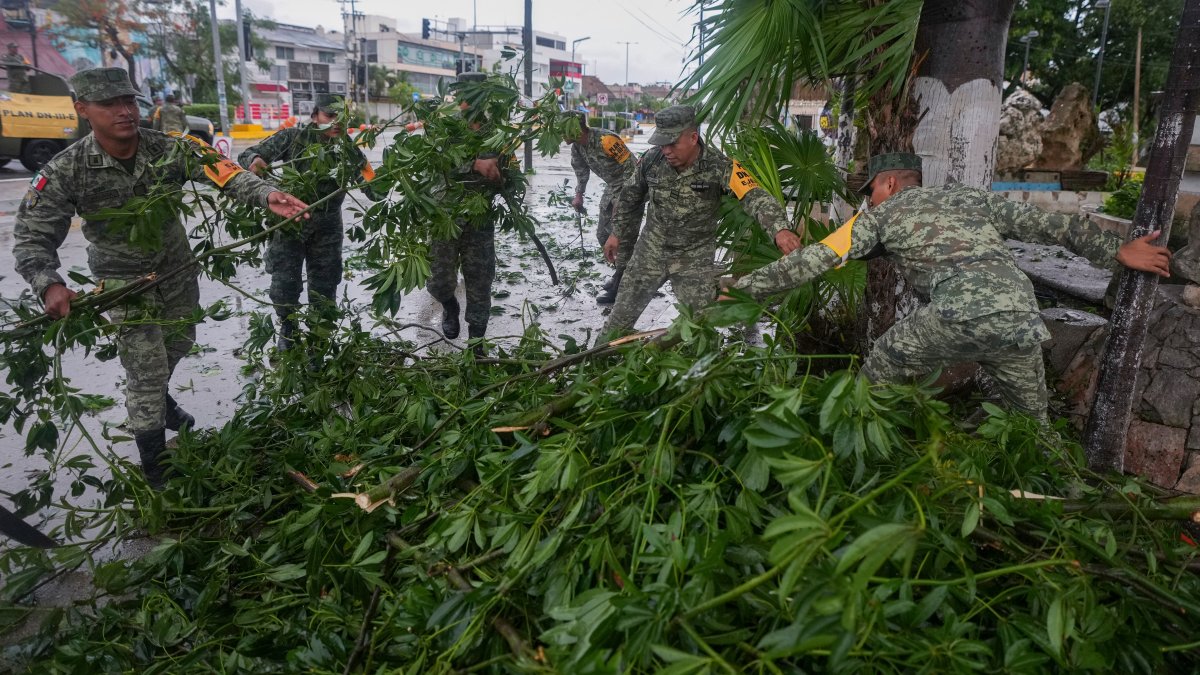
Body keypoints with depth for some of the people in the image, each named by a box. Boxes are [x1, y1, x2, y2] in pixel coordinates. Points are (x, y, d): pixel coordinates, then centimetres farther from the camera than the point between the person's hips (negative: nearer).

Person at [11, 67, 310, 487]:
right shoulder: (65, 172, -20)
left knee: (179, 344, 24)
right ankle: (155, 472, 13)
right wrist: (49, 285, -33)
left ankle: (157, 400, 58)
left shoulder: (169, 150, -16)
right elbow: (33, 237, -15)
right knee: (146, 372, -3)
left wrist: (266, 195, -49)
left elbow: (223, 173, -28)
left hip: (177, 270, 4)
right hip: (125, 283, -4)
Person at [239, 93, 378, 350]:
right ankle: (288, 330, 27)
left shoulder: (346, 146, -3)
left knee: (325, 282, 11)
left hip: (327, 227, 2)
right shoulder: (292, 137, -9)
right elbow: (249, 154, -10)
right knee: (285, 281, 4)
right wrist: (253, 160, -34)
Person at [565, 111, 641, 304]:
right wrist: (578, 195, 11)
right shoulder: (577, 146, -3)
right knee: (603, 234, 12)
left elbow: (632, 168, -25)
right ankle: (623, 275, 29)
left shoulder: (606, 140, -29)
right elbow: (581, 171, 16)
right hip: (612, 188, 9)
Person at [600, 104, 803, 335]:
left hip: (695, 256, -3)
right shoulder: (652, 159, -12)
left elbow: (755, 197, -34)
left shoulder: (719, 166, -23)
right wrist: (618, 233, 13)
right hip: (651, 249, 3)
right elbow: (630, 197, 6)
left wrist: (780, 229, -52)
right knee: (624, 308, 13)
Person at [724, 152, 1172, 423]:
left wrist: (743, 287, 20)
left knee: (878, 374, 21)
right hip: (1022, 316, 5)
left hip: (960, 317, -5)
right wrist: (1119, 252, 34)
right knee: (1033, 421, 26)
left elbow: (814, 260, 14)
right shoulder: (972, 198, 30)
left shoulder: (882, 214, 18)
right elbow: (1051, 226, 26)